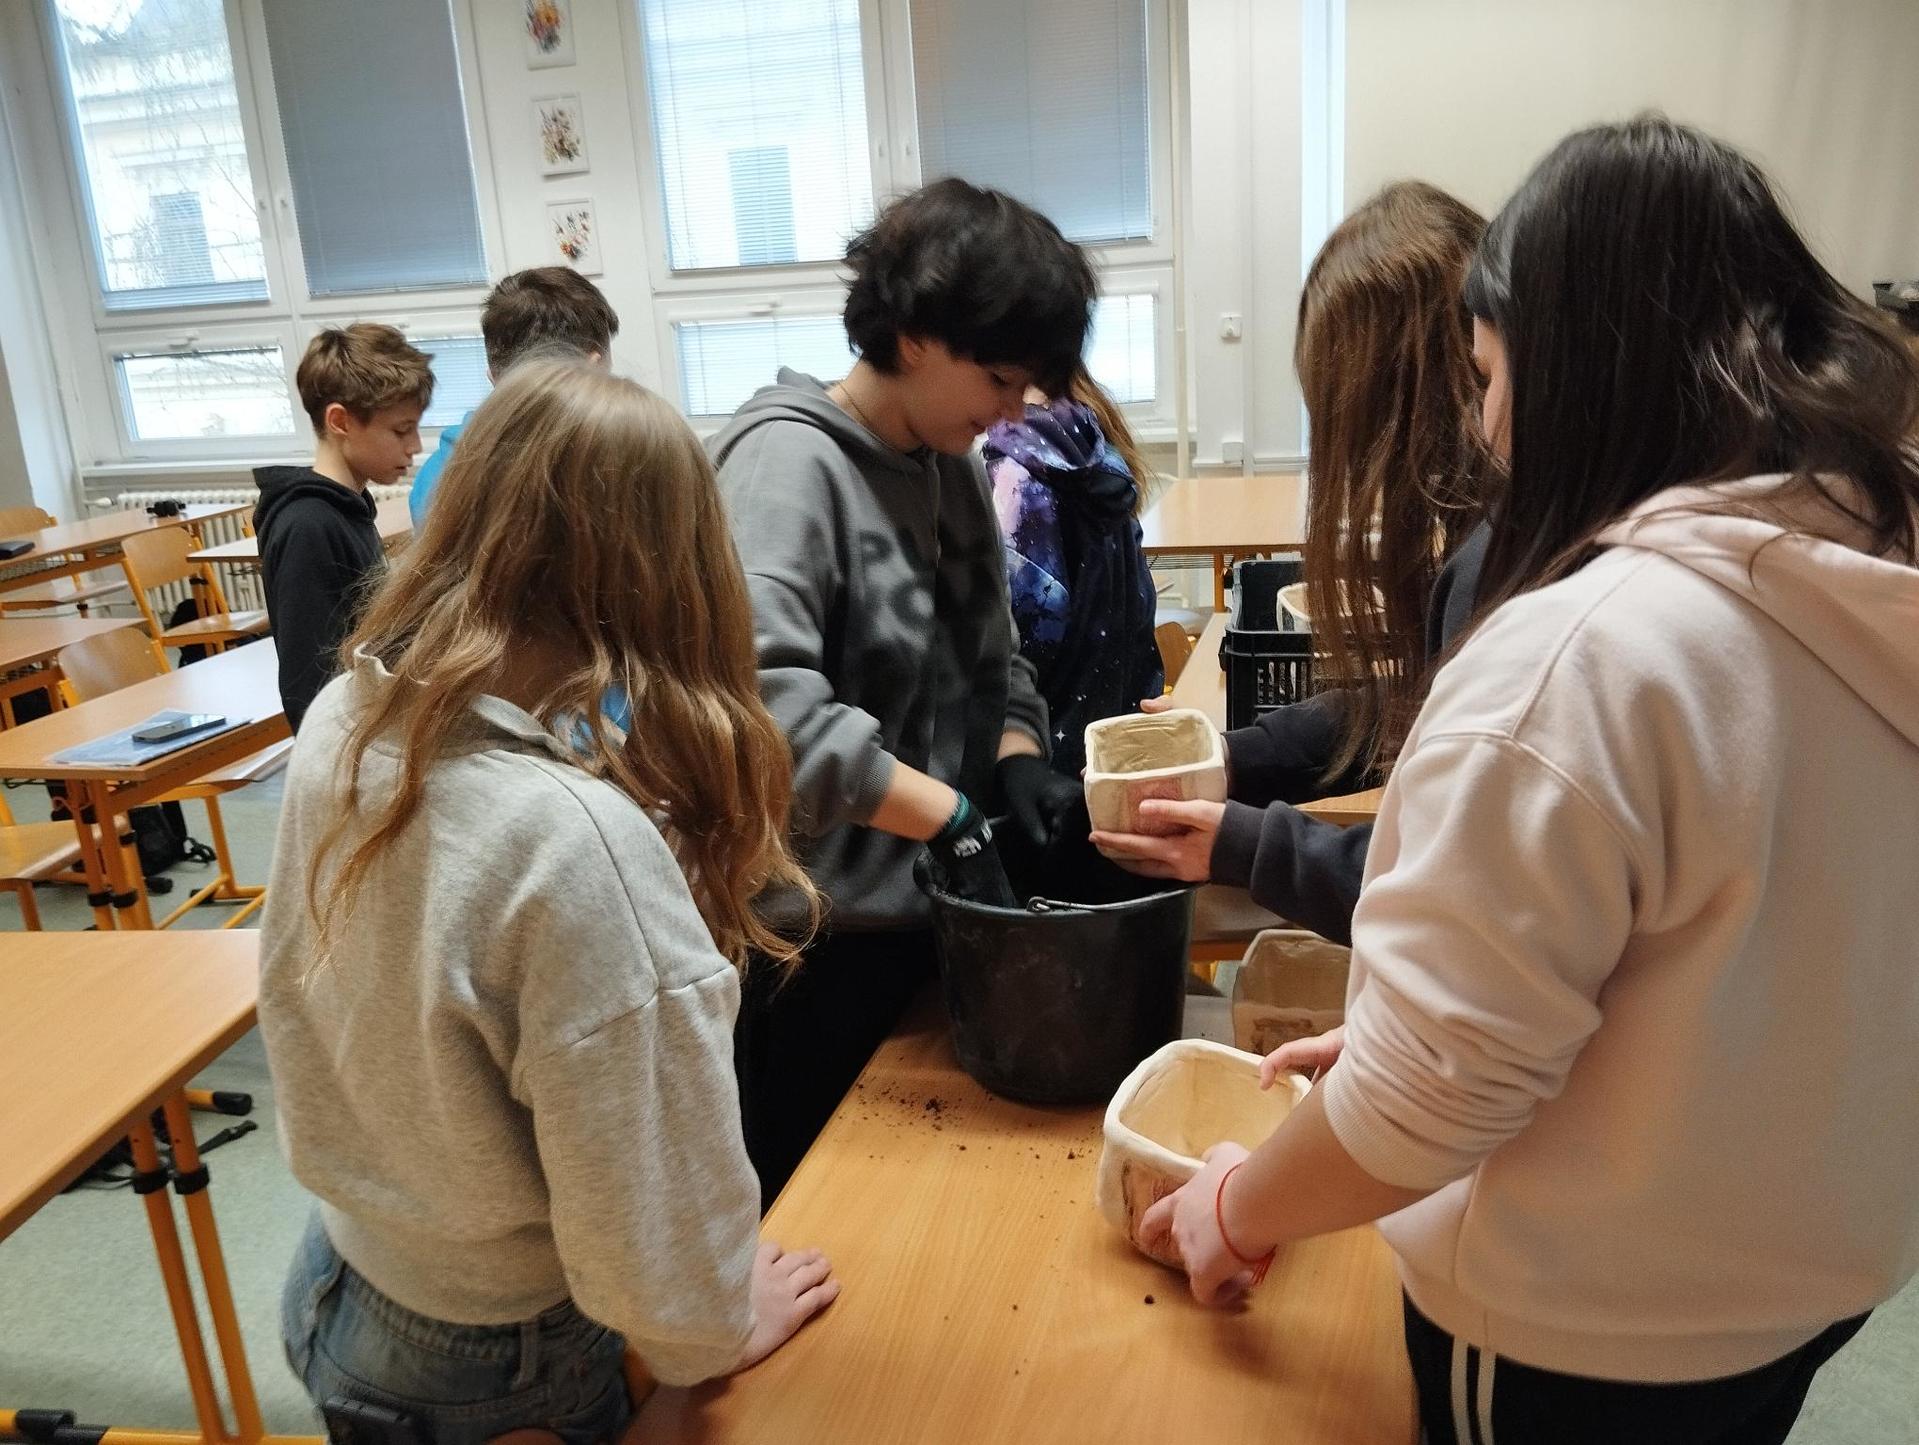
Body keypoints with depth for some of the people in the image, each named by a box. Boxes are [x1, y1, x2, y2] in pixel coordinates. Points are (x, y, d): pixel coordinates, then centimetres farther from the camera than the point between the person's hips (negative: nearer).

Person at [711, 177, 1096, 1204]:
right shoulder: (788, 461, -17)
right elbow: (761, 695, -30)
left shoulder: (952, 465, 9)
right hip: (814, 939, -7)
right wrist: (950, 814, -25)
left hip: (928, 915, 8)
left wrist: (1020, 760, -3)